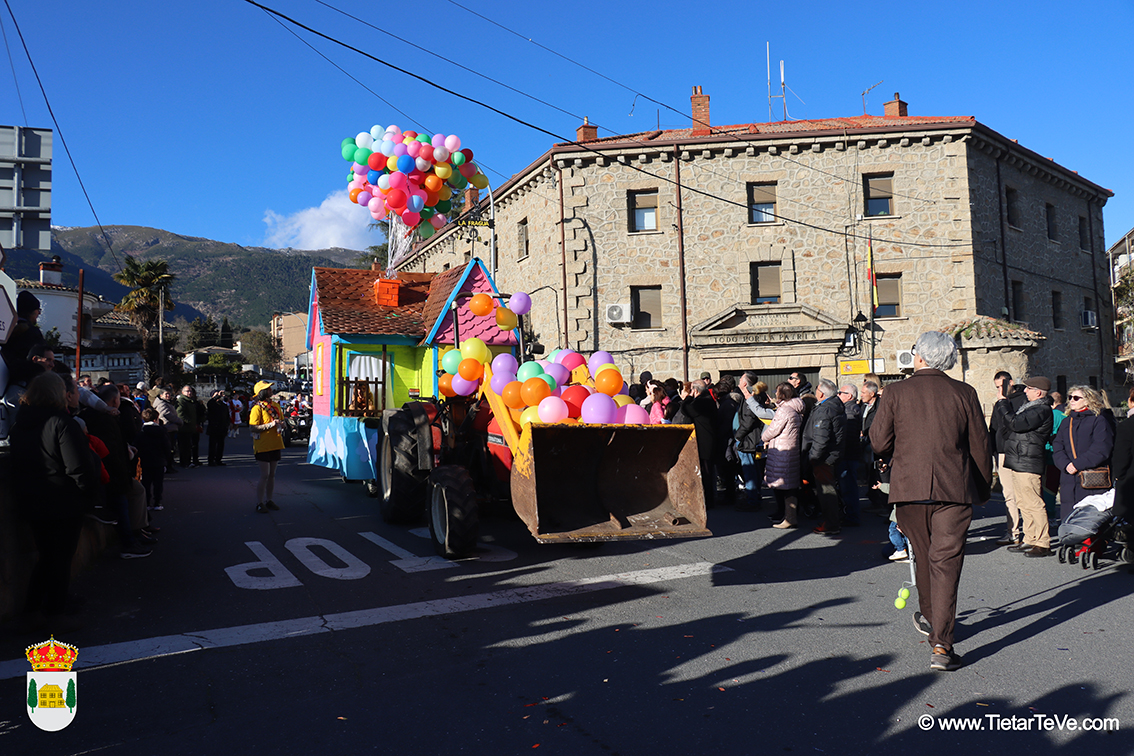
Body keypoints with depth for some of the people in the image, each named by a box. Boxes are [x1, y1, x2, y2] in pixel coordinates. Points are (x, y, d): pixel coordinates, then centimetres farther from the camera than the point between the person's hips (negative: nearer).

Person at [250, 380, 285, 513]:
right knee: (264, 475, -5)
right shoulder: (257, 408, -11)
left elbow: (280, 420, 24)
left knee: (272, 474, 12)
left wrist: (279, 423, 1)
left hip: (275, 445, 7)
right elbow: (252, 427, -17)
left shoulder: (275, 405, 10)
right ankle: (259, 503, 5)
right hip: (263, 446, -7)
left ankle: (268, 500, 22)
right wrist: (270, 425, -22)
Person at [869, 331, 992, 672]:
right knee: (946, 561, -1)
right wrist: (983, 489, 18)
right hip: (955, 489, 0)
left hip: (910, 488, 1)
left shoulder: (896, 392, -1)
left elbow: (878, 443, -1)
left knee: (923, 554, 19)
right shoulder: (964, 393, 1)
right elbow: (981, 446, 5)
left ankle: (931, 618, 39)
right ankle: (941, 644, -5)